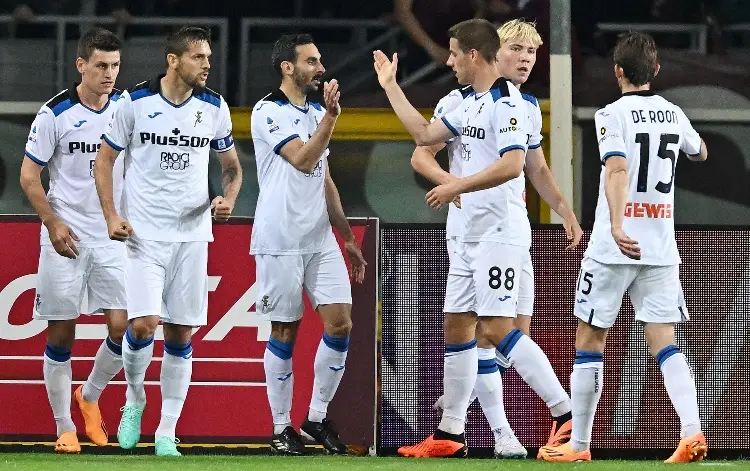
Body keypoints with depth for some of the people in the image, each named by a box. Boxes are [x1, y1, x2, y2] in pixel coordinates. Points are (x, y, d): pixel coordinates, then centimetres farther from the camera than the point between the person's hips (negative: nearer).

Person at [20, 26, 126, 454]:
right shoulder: (56, 113, -7)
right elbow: (29, 174, -3)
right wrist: (53, 222, -13)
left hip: (114, 237, 3)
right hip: (66, 238, -3)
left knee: (123, 327, -7)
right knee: (61, 334, 0)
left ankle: (90, 396, 21)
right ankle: (65, 428, 12)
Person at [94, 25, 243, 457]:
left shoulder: (215, 107, 2)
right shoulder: (136, 102, -6)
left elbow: (232, 165, 14)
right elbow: (105, 159, 3)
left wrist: (229, 198, -7)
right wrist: (111, 216, -8)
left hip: (192, 232, 3)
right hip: (144, 234, -3)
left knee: (181, 335, 2)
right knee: (143, 324, -15)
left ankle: (167, 433, 10)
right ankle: (134, 401, 13)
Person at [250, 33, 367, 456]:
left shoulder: (318, 113, 15)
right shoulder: (269, 112, -7)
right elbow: (302, 160, -18)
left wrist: (348, 238, 20)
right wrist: (331, 117, -22)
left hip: (321, 240, 7)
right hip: (280, 242, -7)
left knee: (341, 324, -3)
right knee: (285, 333, -1)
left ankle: (318, 417, 9)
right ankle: (282, 428, 8)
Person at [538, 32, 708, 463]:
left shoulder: (613, 115, -8)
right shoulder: (673, 114, 9)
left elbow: (617, 169, -25)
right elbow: (701, 152, 30)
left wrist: (616, 224, -37)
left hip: (614, 247, -5)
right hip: (661, 249, 5)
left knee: (589, 341, 6)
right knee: (664, 342, 0)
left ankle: (579, 444, 10)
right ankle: (692, 431, -19)